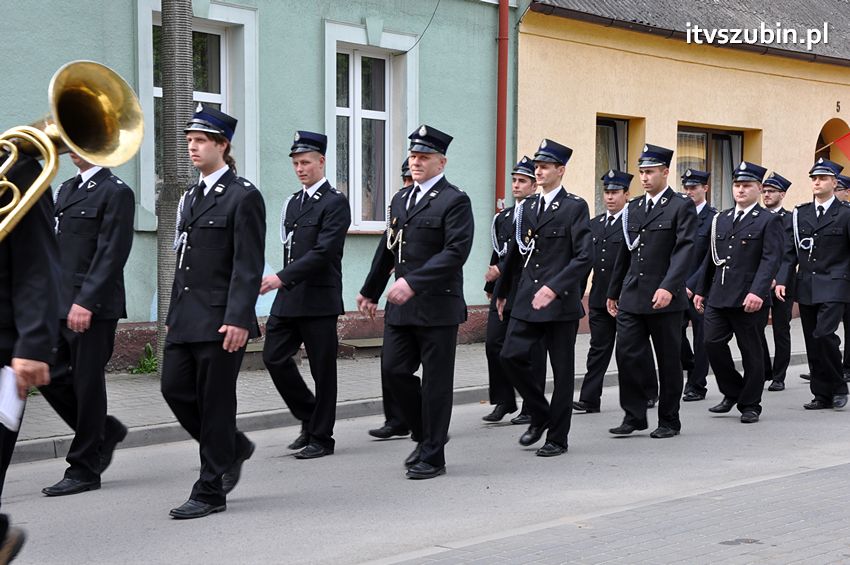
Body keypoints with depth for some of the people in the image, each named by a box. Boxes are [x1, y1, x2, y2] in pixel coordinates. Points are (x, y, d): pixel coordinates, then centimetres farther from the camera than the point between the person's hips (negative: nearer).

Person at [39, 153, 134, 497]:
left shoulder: (116, 192, -8)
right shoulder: (66, 189, 18)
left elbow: (112, 253, -15)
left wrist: (86, 302, -21)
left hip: (94, 307, -8)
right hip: (60, 305, 8)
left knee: (87, 384, -1)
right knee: (50, 377, 7)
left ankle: (84, 470, 8)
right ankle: (106, 432, 25)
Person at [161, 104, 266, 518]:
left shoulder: (243, 196, -8)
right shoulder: (191, 197, 16)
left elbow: (249, 266, -14)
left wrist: (238, 319, -21)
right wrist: (174, 313, 17)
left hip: (220, 319, -8)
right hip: (186, 316, 8)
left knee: (215, 402, -2)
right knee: (175, 388, 5)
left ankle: (210, 492, 7)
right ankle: (232, 448, 27)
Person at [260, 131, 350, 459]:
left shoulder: (335, 202, -8)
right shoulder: (293, 202, 16)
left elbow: (324, 252, -18)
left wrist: (282, 277, -24)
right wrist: (283, 284, 17)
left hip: (319, 299, -7)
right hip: (289, 297, 7)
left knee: (322, 369, 1)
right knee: (274, 357, 2)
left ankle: (320, 438, 11)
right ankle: (310, 418, 18)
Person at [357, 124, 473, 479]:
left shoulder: (454, 201, -7)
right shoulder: (400, 200, 16)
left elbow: (456, 251, -18)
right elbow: (387, 249, 23)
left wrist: (414, 281, -25)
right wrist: (370, 291, 25)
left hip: (438, 306, -7)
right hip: (402, 306, 7)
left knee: (436, 380, 0)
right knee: (393, 370, 4)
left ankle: (432, 456, 9)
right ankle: (424, 434, 24)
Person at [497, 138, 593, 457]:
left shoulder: (575, 207, -5)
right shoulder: (528, 208, 13)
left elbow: (585, 257, -14)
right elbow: (516, 251, 23)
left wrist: (554, 287, -23)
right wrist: (503, 291, 27)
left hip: (560, 300, -5)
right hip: (527, 299, 5)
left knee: (562, 370, 2)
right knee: (512, 355, -5)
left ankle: (558, 437, 13)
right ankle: (540, 415, 16)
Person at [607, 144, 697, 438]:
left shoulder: (682, 206, -5)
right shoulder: (633, 207, 14)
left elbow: (685, 249, -15)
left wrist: (669, 287, -27)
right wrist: (613, 291, 19)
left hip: (664, 298, -5)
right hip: (631, 297, 5)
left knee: (668, 360, 5)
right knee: (627, 355, -2)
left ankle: (669, 421, 15)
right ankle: (634, 416, 8)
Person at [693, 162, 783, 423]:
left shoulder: (769, 221, -2)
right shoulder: (721, 219, 16)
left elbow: (771, 259, -12)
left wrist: (758, 292, -24)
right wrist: (701, 290, 15)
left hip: (750, 300, -5)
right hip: (718, 297, 5)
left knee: (751, 352, 3)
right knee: (713, 343, -4)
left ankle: (750, 406, 14)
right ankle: (732, 393, 16)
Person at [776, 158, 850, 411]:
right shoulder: (800, 213, 11)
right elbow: (790, 251, 10)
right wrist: (781, 280, 0)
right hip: (806, 287, 5)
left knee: (824, 335, -19)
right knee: (812, 342, 6)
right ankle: (823, 395, 14)